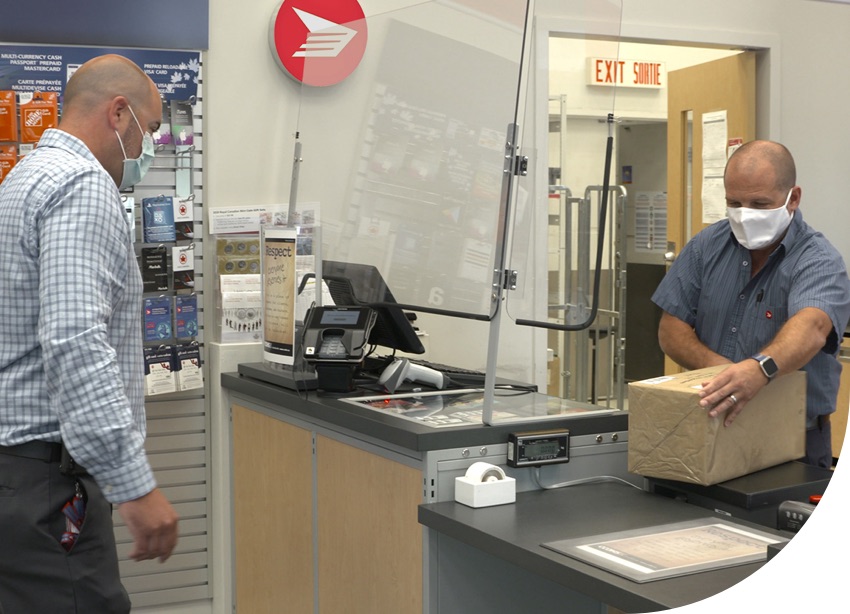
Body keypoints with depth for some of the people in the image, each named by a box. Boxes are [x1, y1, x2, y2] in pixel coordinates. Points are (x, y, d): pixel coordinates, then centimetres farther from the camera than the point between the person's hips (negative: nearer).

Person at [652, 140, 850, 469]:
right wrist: (718, 367, -15)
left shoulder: (819, 261, -9)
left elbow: (811, 327, -29)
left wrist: (761, 369, -50)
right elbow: (672, 330, 5)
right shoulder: (706, 247, 5)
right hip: (709, 429, 3)